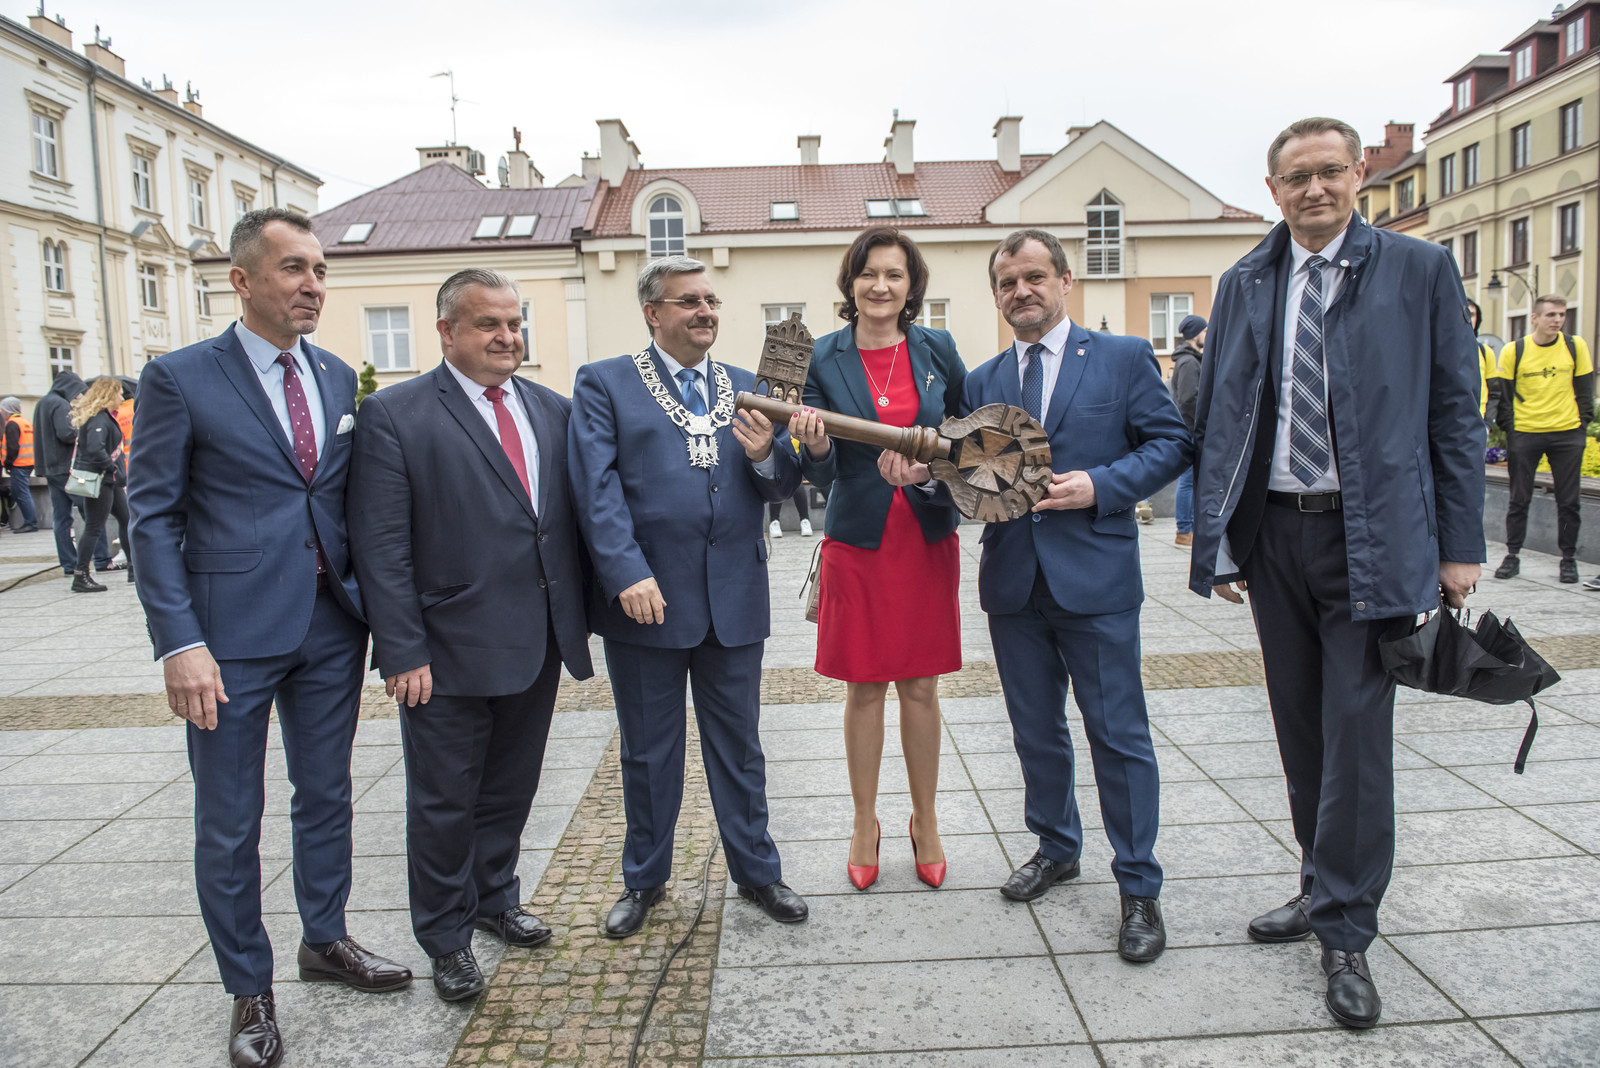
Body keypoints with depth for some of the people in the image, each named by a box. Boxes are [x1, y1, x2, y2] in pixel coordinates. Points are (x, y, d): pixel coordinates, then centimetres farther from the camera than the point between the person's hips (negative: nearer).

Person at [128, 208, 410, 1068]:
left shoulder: (339, 378, 7)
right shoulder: (179, 379, -7)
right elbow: (153, 518, -8)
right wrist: (180, 644, -15)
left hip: (332, 626, 5)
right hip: (232, 637, -4)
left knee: (326, 794, 18)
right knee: (229, 825, 8)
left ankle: (325, 941, 39)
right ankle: (249, 990, 27)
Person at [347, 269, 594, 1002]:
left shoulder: (553, 410, 8)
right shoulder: (393, 415, -8)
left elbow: (572, 519, 8)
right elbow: (380, 547, -12)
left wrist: (580, 618, 2)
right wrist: (403, 652, -15)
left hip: (538, 644, 5)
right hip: (450, 653, -5)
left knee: (511, 788, 20)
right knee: (444, 802, 10)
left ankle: (496, 897, 42)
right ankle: (446, 939, 30)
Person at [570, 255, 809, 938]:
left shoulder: (745, 387, 12)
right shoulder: (603, 384, 1)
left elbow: (783, 484, 9)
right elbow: (597, 489, -11)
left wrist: (767, 455, -14)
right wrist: (628, 574, -21)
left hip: (735, 599, 3)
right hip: (646, 598, -2)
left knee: (738, 745, 14)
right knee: (648, 751, 13)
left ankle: (756, 870, 31)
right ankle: (644, 879, 32)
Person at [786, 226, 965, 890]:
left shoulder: (937, 350, 3)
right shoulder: (823, 359, -2)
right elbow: (822, 473, -6)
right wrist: (813, 443, -28)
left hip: (928, 537, 2)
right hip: (858, 541, -1)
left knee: (921, 685, 9)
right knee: (864, 686, 7)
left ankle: (925, 822, 26)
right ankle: (865, 823, 24)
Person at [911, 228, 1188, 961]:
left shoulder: (1123, 357, 1)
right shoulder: (982, 382, 12)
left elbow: (1171, 442, -3)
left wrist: (1101, 485, -17)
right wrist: (926, 472, -12)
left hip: (1096, 577, -4)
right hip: (1014, 583, 4)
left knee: (1118, 735, 2)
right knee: (1036, 732, 16)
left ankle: (1139, 889, 16)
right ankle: (1056, 849, 36)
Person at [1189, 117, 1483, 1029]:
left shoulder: (1420, 271, 0)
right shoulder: (1245, 285, 8)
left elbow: (1455, 414, 0)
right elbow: (1217, 417, 8)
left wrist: (1460, 545, -4)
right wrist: (1216, 537, 2)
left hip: (1371, 537, -3)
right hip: (1274, 535, 4)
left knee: (1356, 732, -3)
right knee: (1301, 727, 13)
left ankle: (1347, 934, 10)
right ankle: (1324, 888, 31)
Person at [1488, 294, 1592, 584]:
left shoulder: (1576, 346, 3)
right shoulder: (1513, 351, -2)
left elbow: (1585, 389, 9)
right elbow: (1503, 393, 3)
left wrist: (1582, 423, 2)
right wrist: (1508, 427, -3)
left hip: (1567, 433, 1)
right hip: (1524, 433, -1)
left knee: (1568, 500, 5)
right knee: (1519, 499, 4)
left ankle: (1568, 559, 15)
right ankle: (1512, 556, 13)